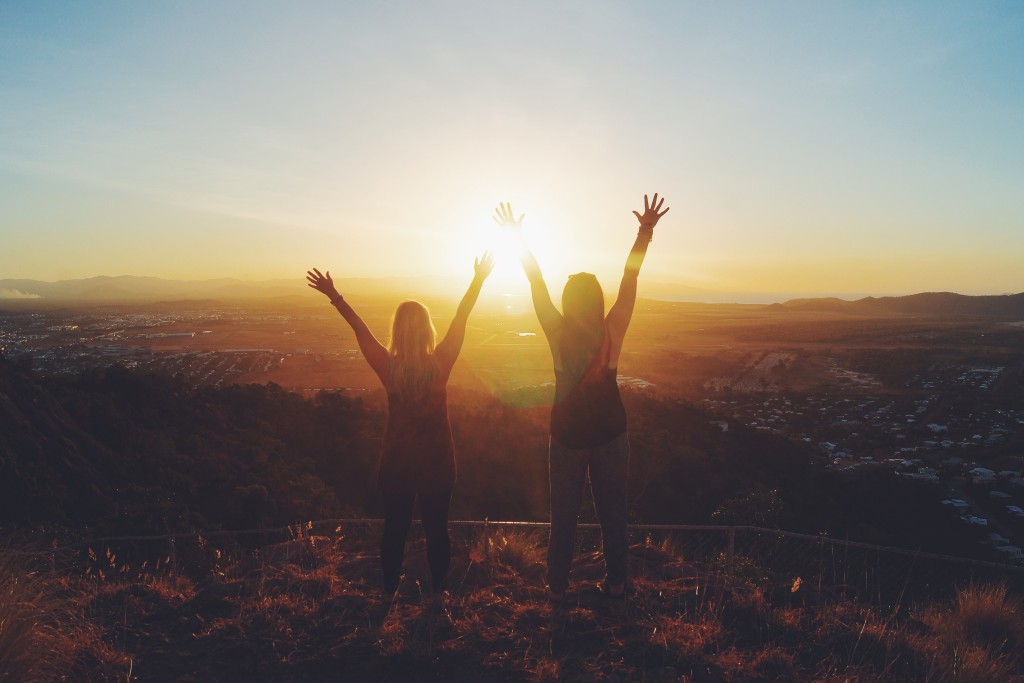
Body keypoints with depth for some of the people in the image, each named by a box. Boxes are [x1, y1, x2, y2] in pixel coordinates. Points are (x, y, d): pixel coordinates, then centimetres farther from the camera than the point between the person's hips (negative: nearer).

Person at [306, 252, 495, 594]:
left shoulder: (388, 367, -15)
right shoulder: (440, 364, -17)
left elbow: (359, 328, -6)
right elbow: (461, 319, -11)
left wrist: (334, 295, 5)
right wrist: (479, 279, -4)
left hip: (397, 459, 1)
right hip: (437, 460, -1)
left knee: (395, 528, 15)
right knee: (437, 528, 13)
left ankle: (389, 594, 28)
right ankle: (438, 592, 25)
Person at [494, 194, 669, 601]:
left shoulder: (557, 334, -15)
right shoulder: (613, 332, -13)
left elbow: (535, 280, -9)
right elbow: (630, 276, -9)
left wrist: (517, 235, -2)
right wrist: (646, 231, -4)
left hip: (567, 434, 0)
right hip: (610, 433, 1)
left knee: (563, 514, 13)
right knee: (612, 511, 15)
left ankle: (557, 586, 23)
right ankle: (616, 583, 26)